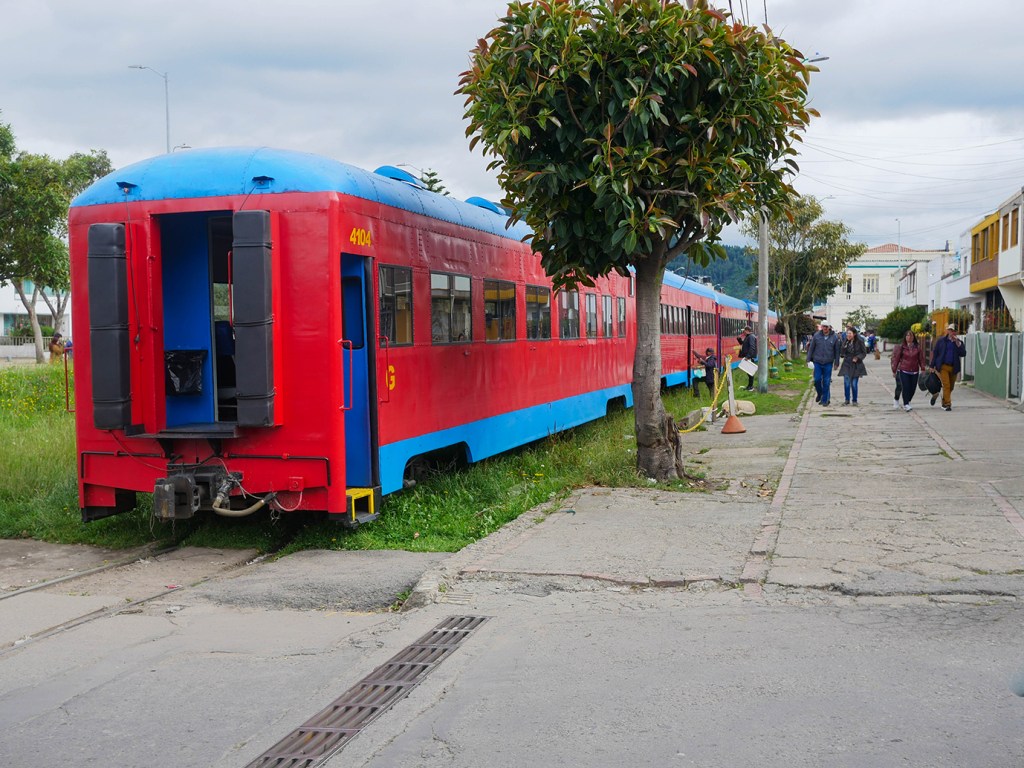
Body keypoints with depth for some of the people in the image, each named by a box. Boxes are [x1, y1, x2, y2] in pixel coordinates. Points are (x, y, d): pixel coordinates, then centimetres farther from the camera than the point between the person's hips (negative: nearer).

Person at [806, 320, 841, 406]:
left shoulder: (834, 337, -2)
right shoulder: (816, 336, -1)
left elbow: (837, 351, 4)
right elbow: (811, 348, 5)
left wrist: (836, 362, 4)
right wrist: (808, 359, 4)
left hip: (828, 363, -1)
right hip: (817, 362, 1)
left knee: (826, 382, 2)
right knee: (817, 380, -1)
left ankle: (825, 400, 11)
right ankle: (819, 393, 27)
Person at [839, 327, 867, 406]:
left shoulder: (859, 341, -8)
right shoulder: (845, 341, 1)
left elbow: (864, 352, 0)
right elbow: (842, 353, 3)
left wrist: (857, 358, -15)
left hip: (856, 365, -2)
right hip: (847, 364, 2)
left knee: (854, 384, 1)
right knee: (846, 382, -7)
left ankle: (855, 400, 16)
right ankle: (847, 400, 5)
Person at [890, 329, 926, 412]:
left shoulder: (918, 347, 5)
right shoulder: (901, 347, 0)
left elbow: (921, 359, 7)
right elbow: (896, 359, 3)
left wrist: (922, 369, 0)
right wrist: (894, 370, 4)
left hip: (915, 371, 2)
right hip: (903, 371, -2)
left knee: (913, 388, 4)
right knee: (906, 387, -10)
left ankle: (907, 401, 25)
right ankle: (906, 405, -7)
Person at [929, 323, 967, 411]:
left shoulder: (959, 343, 9)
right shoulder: (941, 341, 4)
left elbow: (963, 354, -4)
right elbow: (935, 353, 5)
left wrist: (958, 344, -13)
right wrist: (932, 366, 0)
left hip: (954, 368, 3)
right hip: (943, 366, -3)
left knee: (950, 387, 10)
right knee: (946, 385, -13)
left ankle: (944, 403, 26)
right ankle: (947, 404, -11)